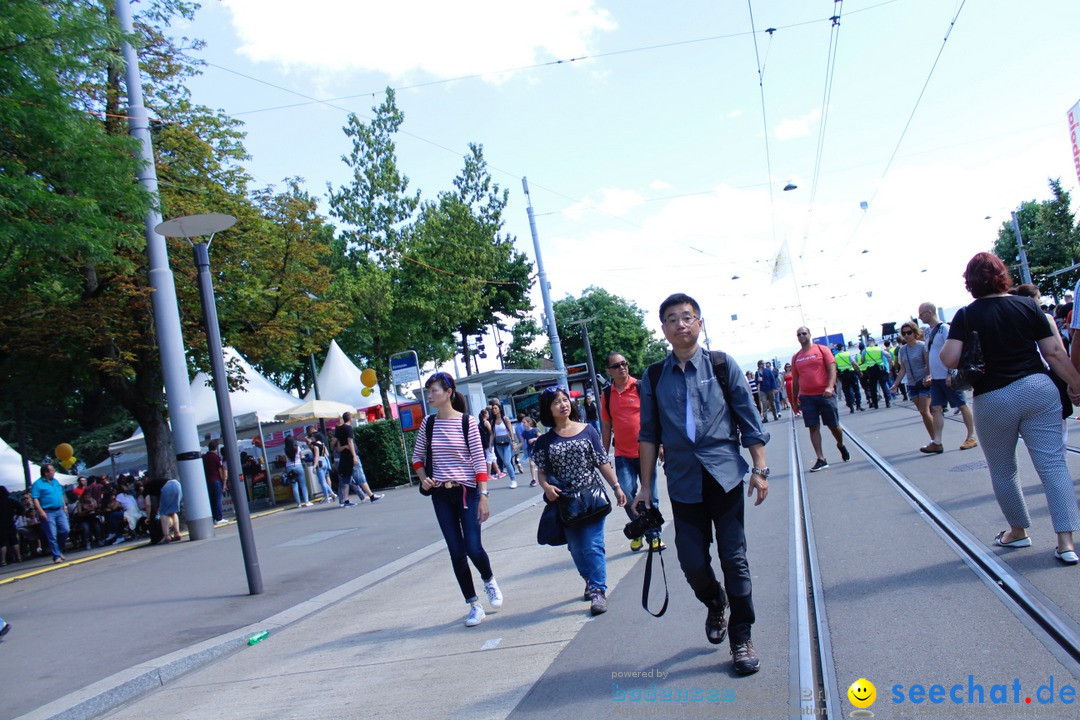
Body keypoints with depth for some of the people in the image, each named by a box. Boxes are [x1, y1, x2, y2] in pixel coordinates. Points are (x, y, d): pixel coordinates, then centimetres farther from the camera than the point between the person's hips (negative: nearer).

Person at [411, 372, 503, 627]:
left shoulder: (467, 422, -8)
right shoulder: (428, 423, 3)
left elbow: (479, 461, -8)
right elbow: (417, 456, 15)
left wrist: (483, 496, -12)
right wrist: (423, 478, -3)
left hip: (466, 491, -3)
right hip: (441, 494, 3)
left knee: (473, 547, -8)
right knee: (456, 552, 3)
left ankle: (490, 581, 25)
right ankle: (474, 605, 15)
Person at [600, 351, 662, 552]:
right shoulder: (607, 394, 5)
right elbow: (606, 426, 12)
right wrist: (604, 454, 12)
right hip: (623, 454, 2)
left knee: (650, 496, 5)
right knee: (626, 494, -8)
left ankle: (654, 535, 20)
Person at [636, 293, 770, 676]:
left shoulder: (722, 365, 1)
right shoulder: (654, 378, 5)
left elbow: (749, 419, 3)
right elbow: (648, 435, 9)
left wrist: (760, 468, -3)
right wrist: (646, 486, 7)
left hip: (725, 475, -1)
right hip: (683, 482, 1)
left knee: (734, 558, 2)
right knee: (692, 562, 1)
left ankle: (741, 640, 19)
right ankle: (715, 604, 36)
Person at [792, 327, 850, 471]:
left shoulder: (822, 350, 1)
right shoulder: (795, 357, 9)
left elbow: (832, 369, -7)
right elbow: (795, 380, 13)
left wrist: (830, 387, -21)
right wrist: (795, 400, 12)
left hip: (825, 394, -2)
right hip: (806, 397, 2)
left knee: (833, 425, 7)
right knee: (813, 427, -2)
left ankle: (841, 445, 37)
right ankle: (821, 459, 0)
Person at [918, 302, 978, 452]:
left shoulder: (944, 328, -12)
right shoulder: (930, 332, 14)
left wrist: (950, 374, -23)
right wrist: (930, 375, 19)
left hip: (948, 377, -8)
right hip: (936, 378, 8)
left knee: (962, 405, 3)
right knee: (936, 408, 3)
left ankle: (971, 437, 13)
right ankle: (937, 442, 2)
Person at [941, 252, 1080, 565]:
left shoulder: (966, 316, -4)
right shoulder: (1028, 306, 3)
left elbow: (950, 359, -14)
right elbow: (1054, 352, 2)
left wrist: (943, 347, 8)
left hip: (993, 400, -2)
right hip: (1038, 390, 2)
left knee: (1003, 470, 16)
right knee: (1053, 464, 2)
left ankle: (1018, 531, 30)